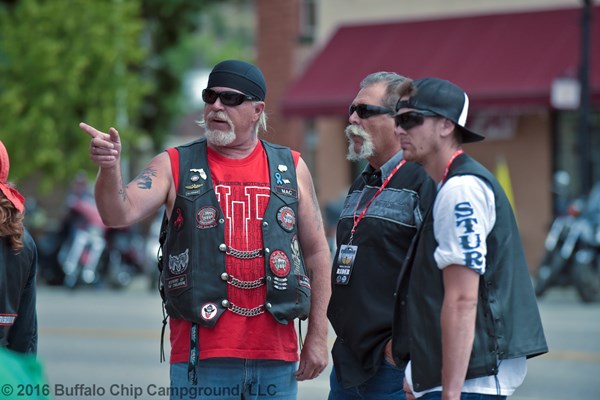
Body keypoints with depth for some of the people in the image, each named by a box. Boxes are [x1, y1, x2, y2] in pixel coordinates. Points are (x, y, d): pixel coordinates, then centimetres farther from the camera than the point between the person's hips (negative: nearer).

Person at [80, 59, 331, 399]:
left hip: (275, 358, 2)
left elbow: (317, 253, 11)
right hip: (202, 358, -2)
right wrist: (110, 168, -31)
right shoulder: (175, 167, 4)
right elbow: (121, 213, -10)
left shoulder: (291, 169, 9)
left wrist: (317, 337, 7)